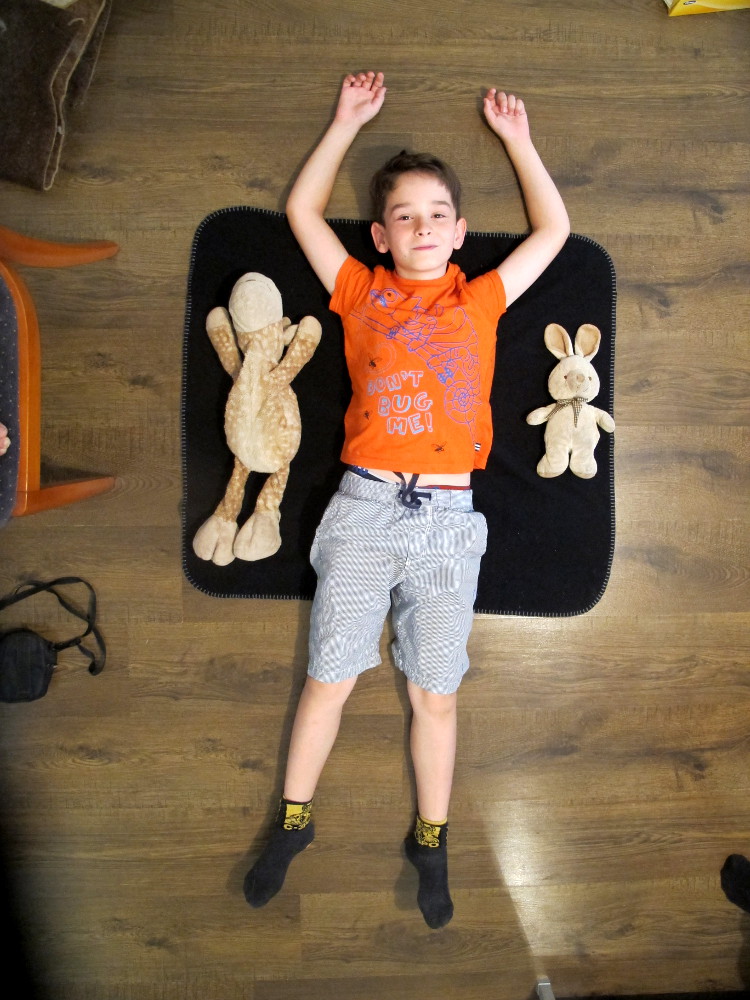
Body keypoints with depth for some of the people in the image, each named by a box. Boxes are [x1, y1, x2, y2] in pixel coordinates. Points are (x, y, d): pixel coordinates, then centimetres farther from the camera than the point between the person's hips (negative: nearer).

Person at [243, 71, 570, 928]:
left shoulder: (480, 300, 14)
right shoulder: (361, 293, 12)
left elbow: (552, 229, 23)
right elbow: (302, 210, 18)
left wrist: (516, 139, 26)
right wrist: (348, 122, 21)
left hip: (447, 515, 1)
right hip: (364, 505, 0)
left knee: (434, 692, 7)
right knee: (328, 678, 7)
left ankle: (430, 841, 26)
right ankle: (293, 821, 27)